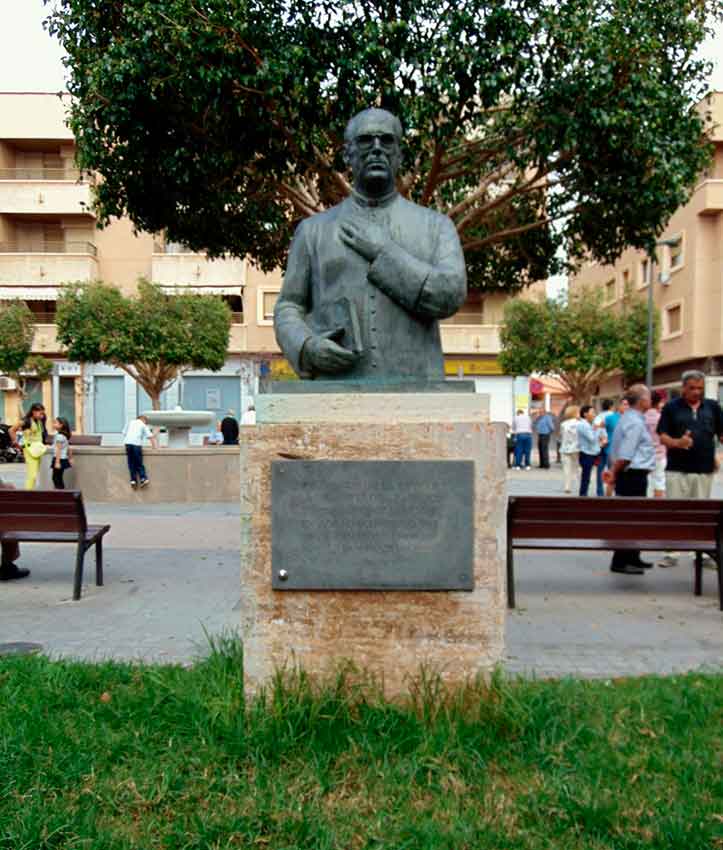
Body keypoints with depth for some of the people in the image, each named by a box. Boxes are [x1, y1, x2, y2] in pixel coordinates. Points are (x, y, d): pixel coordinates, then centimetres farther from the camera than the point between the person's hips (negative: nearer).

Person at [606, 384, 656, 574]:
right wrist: (615, 473, -9)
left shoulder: (628, 418, 14)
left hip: (628, 477, 10)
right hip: (635, 476, -10)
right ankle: (620, 562, 0)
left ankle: (632, 558, 27)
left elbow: (618, 452, 16)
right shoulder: (635, 423, -17)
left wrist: (614, 471, 14)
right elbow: (625, 456, -21)